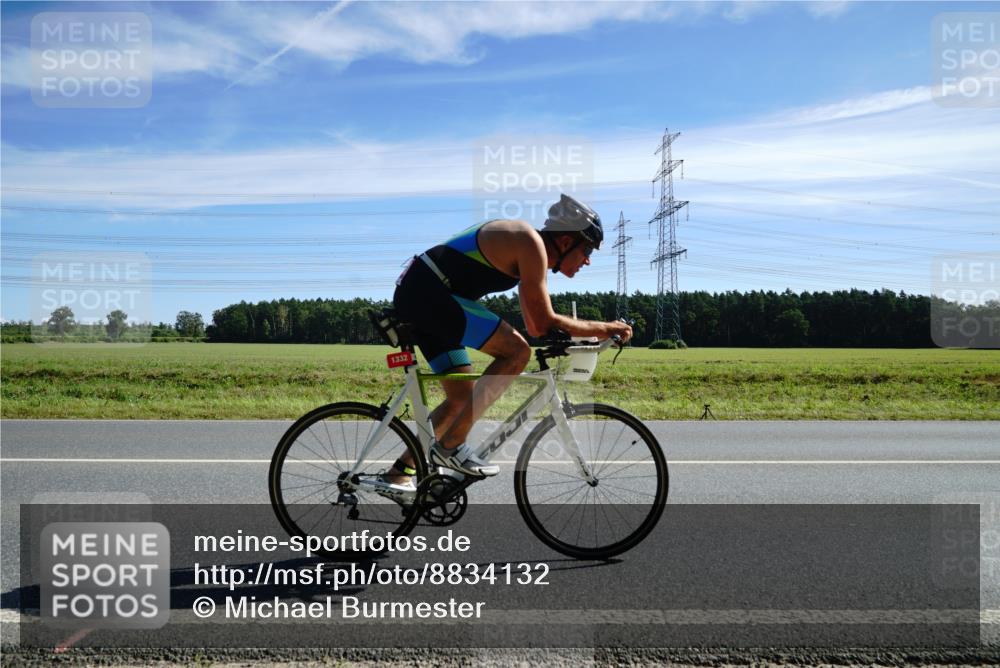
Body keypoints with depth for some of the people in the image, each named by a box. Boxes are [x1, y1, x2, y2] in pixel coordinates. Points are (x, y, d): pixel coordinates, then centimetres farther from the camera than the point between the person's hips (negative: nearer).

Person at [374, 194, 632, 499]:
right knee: (516, 351, -15)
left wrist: (593, 332, 21)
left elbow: (535, 327, 21)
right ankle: (450, 446, -12)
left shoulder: (528, 249, 17)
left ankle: (398, 474, 19)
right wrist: (603, 328, -4)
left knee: (463, 398, 13)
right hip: (428, 291, -11)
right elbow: (545, 324, -14)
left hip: (414, 296, 11)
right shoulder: (531, 244, -12)